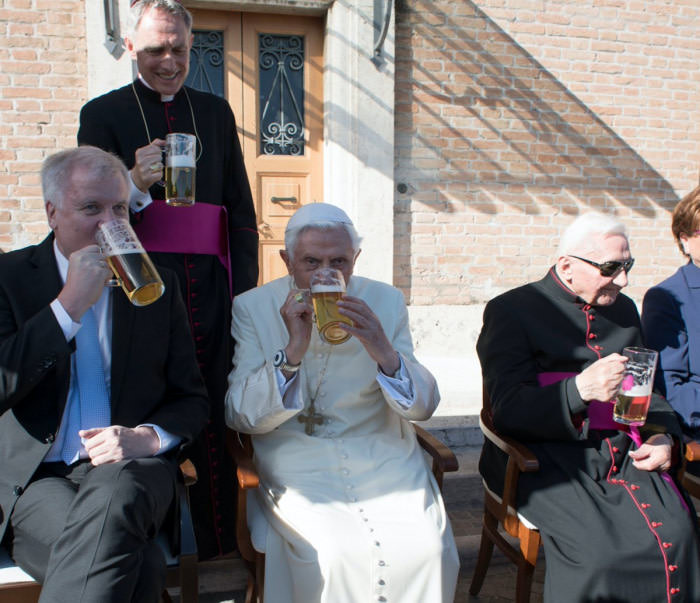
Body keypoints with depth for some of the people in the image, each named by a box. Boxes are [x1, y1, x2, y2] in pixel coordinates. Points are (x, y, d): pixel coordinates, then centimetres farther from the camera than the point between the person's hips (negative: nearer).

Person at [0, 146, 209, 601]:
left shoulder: (156, 285, 11)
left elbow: (192, 400, 11)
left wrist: (146, 437, -10)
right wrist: (70, 303, -13)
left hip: (128, 468, 2)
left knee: (112, 498, -35)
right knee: (139, 564, -32)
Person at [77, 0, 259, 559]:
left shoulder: (216, 111, 17)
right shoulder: (103, 114, 8)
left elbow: (240, 209, 16)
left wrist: (245, 291, 7)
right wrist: (135, 187, -19)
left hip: (210, 286, 2)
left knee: (214, 417, 1)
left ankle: (219, 544, 14)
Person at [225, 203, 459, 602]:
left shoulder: (386, 302, 4)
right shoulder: (253, 308, 0)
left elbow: (424, 407, 1)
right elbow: (240, 416, -7)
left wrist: (385, 352, -20)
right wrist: (293, 350, -21)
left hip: (385, 462, 2)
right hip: (299, 468, -2)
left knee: (429, 550, -21)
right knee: (334, 556, -27)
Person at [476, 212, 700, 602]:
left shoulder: (624, 310, 19)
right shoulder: (512, 310, -1)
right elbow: (507, 410, -10)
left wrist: (663, 435, 5)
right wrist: (580, 389, -25)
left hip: (626, 453, 6)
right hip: (547, 456, -5)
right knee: (597, 551, -28)